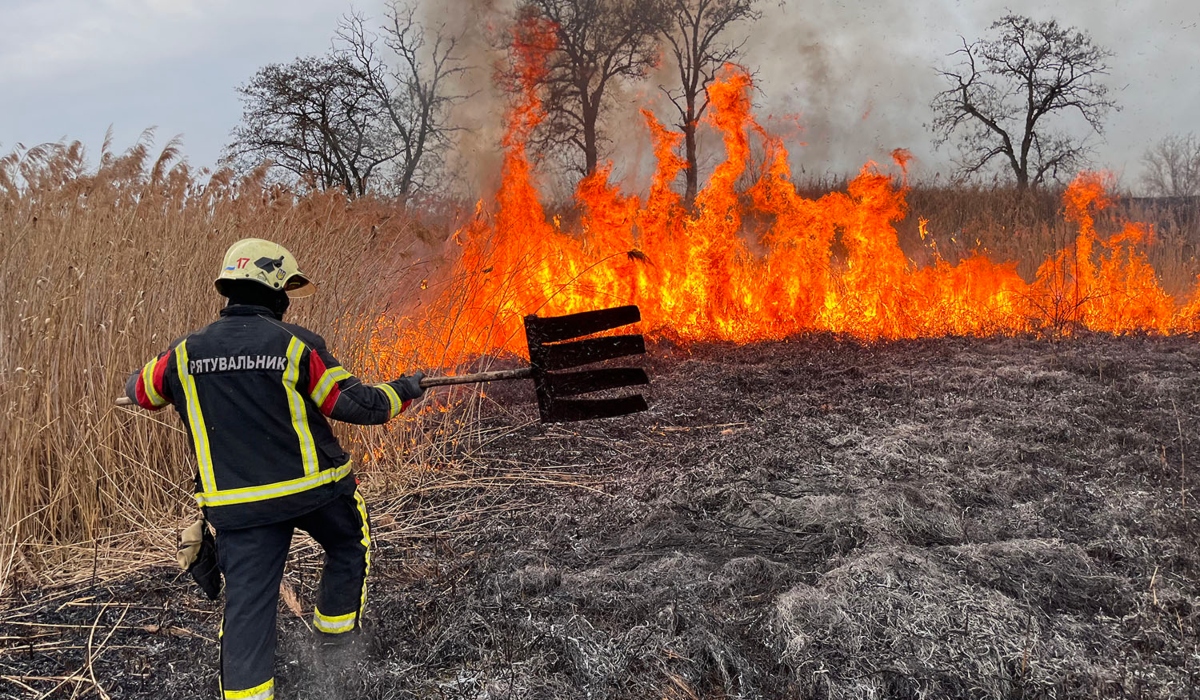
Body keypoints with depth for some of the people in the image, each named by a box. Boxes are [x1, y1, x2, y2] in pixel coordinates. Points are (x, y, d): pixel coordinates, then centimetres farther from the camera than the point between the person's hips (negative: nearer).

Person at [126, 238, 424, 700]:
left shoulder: (185, 353, 1)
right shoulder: (296, 345, -11)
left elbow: (142, 390, 20)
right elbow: (355, 405, -10)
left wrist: (136, 386, 44)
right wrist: (403, 392, 7)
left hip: (236, 503, 2)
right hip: (313, 488, -2)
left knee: (247, 603, 7)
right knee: (349, 546, 26)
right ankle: (337, 633, 34)